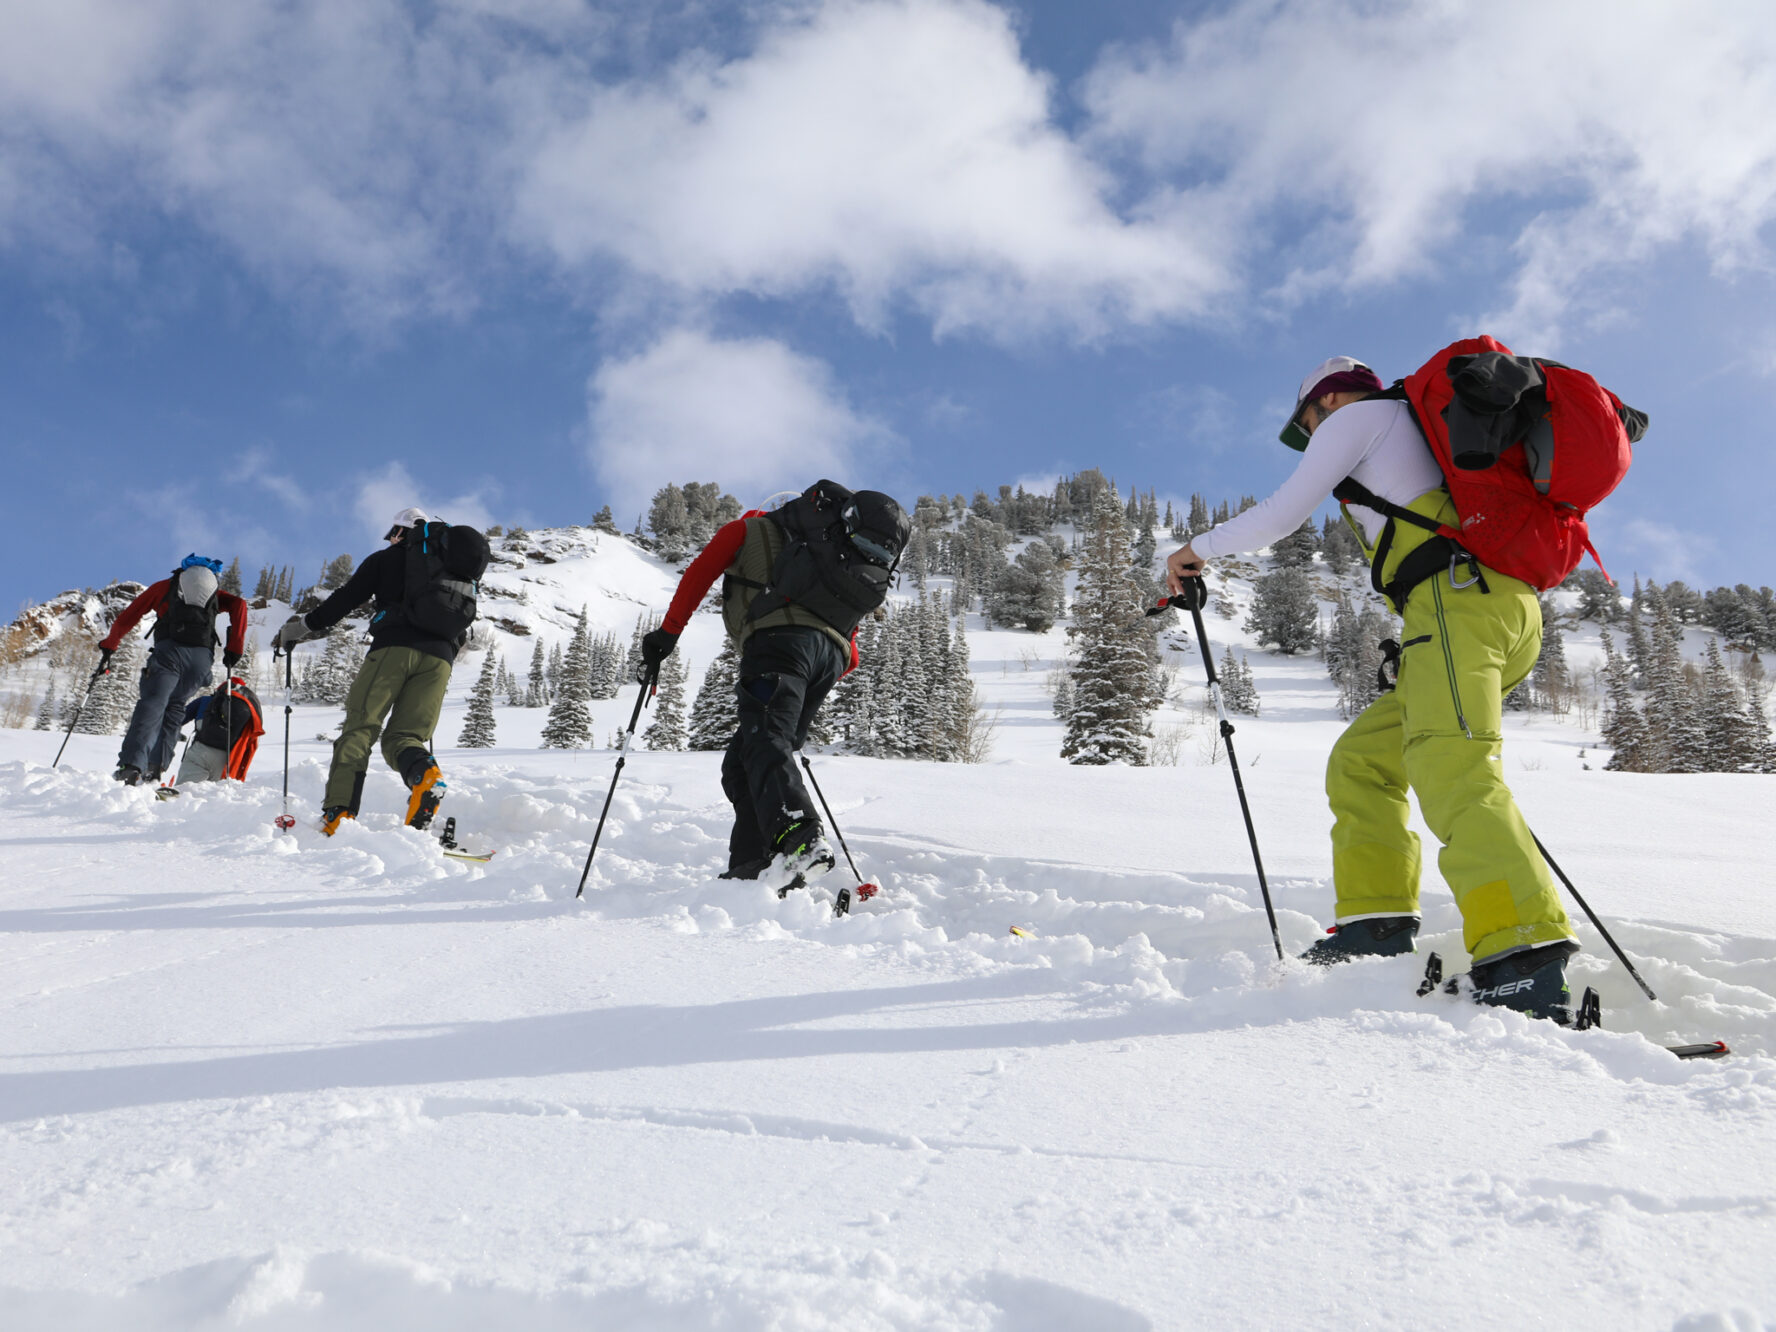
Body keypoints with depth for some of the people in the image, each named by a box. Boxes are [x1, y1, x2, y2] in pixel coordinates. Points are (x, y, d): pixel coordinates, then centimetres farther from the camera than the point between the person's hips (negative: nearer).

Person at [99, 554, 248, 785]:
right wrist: (234, 648, 5)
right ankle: (155, 768, 3)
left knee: (151, 706, -11)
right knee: (174, 709, 14)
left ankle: (131, 765, -30)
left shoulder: (164, 585, 27)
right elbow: (239, 605, 7)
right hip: (203, 658, 2)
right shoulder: (214, 591, 29)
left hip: (170, 650, -2)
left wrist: (108, 647, 32)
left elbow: (127, 617, 22)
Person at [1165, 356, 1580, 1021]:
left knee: (1451, 773, -23)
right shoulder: (1422, 428, 36)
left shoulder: (1357, 415, 12)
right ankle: (1378, 921, 1)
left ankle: (1526, 952, -35)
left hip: (1455, 594, -9)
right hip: (1512, 610, 9)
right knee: (1361, 762, 10)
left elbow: (1280, 516, 5)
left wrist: (1197, 548, 19)